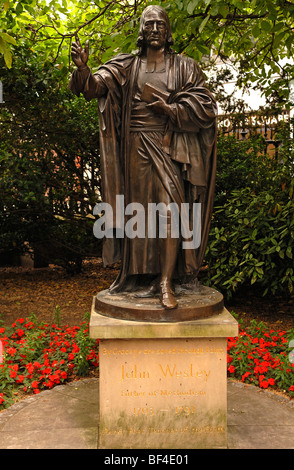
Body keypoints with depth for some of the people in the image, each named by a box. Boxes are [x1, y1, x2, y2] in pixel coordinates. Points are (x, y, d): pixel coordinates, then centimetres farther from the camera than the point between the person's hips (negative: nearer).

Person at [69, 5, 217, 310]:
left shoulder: (184, 67, 9)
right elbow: (94, 86, -2)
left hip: (168, 147, -2)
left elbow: (205, 108, 1)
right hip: (135, 148, 2)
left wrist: (165, 105, -9)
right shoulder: (127, 66, 12)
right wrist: (82, 68, -24)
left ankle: (165, 282, -12)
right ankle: (137, 276, 13)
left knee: (170, 209, -14)